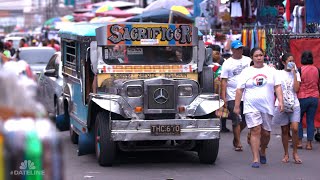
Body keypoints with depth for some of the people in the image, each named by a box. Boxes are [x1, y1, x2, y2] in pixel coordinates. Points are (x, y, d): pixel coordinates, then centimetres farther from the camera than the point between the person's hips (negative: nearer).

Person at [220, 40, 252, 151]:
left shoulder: (248, 61, 9)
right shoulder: (227, 63, 1)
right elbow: (224, 81, -1)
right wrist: (223, 97, -8)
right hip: (233, 97, -3)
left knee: (246, 120, 7)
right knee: (236, 121, -3)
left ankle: (236, 138, 27)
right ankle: (238, 143, 4)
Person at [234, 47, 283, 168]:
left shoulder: (271, 70, 8)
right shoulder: (246, 72, 5)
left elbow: (277, 87, 5)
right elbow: (239, 90, 4)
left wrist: (280, 101, -8)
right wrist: (237, 106, -1)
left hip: (267, 107, 2)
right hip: (251, 108, -2)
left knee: (266, 133, 7)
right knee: (255, 131, -11)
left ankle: (262, 152, 35)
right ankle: (256, 159, -10)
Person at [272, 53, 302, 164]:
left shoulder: (296, 74, 7)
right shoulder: (278, 74, 3)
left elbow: (296, 89, -7)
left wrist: (294, 73, -7)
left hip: (294, 104, 0)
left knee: (295, 128, -13)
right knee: (284, 130, 5)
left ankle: (295, 153, 2)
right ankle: (286, 154, 16)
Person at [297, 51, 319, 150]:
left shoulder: (300, 70, -11)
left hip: (302, 97, -3)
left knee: (298, 120, 10)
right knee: (310, 121, 5)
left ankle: (299, 142, 7)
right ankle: (309, 143, 4)